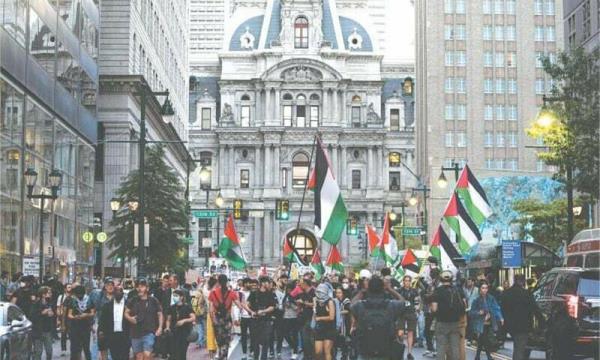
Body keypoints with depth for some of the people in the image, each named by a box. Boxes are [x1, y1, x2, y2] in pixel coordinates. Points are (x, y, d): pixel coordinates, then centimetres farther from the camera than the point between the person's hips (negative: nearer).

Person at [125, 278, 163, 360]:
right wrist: (130, 318, -11)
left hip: (149, 332, -3)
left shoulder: (153, 301, 0)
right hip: (135, 333, 3)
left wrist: (160, 327, -4)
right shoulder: (133, 301, 5)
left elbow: (160, 314, 7)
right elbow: (126, 313, 12)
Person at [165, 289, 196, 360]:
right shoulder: (172, 308, 8)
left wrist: (184, 320, -23)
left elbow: (193, 318, -9)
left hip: (185, 333, -3)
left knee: (182, 354, -3)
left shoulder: (187, 307, -3)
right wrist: (167, 327, -4)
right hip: (174, 332, 3)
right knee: (173, 354, -4)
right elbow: (168, 319, 14)